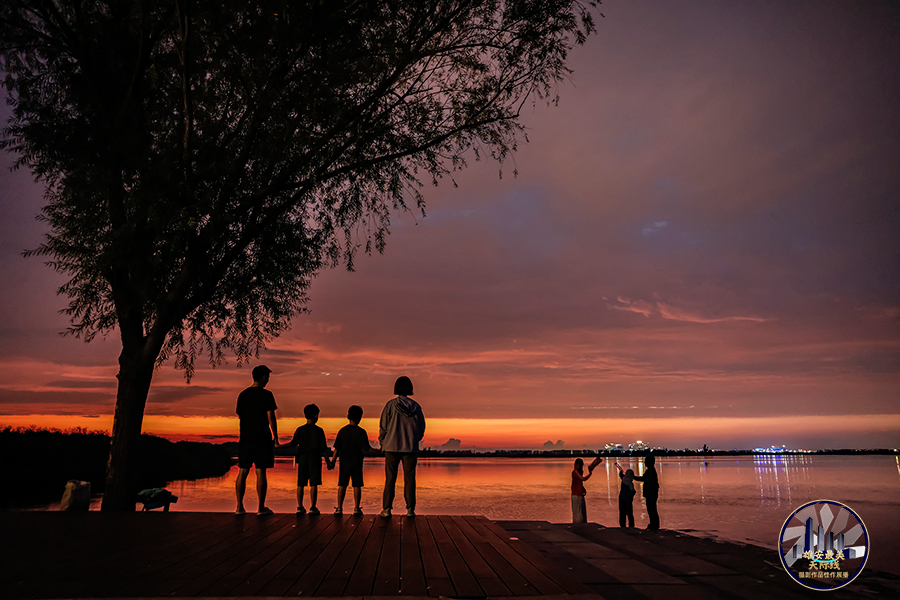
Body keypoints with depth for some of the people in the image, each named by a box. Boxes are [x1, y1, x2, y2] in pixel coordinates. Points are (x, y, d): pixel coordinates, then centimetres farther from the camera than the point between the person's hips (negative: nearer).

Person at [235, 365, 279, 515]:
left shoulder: (242, 395, 9)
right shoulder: (266, 394, -7)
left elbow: (239, 415, 15)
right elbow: (271, 418, -9)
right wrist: (275, 437, 0)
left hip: (245, 439, 5)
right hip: (262, 438, -5)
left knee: (242, 472, 8)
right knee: (260, 472, -2)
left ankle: (239, 507, 9)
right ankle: (261, 507, 2)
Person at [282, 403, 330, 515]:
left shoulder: (300, 429, 4)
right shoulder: (319, 430, 0)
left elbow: (293, 444, -5)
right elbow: (324, 449, 1)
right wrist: (328, 462, 8)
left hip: (302, 457, 2)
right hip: (315, 458, -2)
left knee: (300, 484, 7)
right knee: (313, 484, -1)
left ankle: (300, 507, 7)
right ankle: (312, 507, -2)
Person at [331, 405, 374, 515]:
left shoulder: (342, 431, 2)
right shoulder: (361, 432, -7)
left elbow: (337, 448, 3)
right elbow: (367, 448, -6)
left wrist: (333, 461, 10)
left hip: (344, 461, 2)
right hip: (357, 462, -2)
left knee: (342, 485, 6)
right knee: (357, 485, 3)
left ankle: (339, 508, 4)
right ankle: (356, 508, 3)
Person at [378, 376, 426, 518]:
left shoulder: (391, 404, -7)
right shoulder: (416, 406, 2)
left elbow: (383, 426, -4)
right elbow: (421, 428, 7)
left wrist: (382, 442, 10)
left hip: (392, 447, -2)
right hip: (411, 447, 2)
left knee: (390, 479, 5)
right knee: (409, 478, 6)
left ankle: (387, 508, 4)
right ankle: (410, 509, 4)